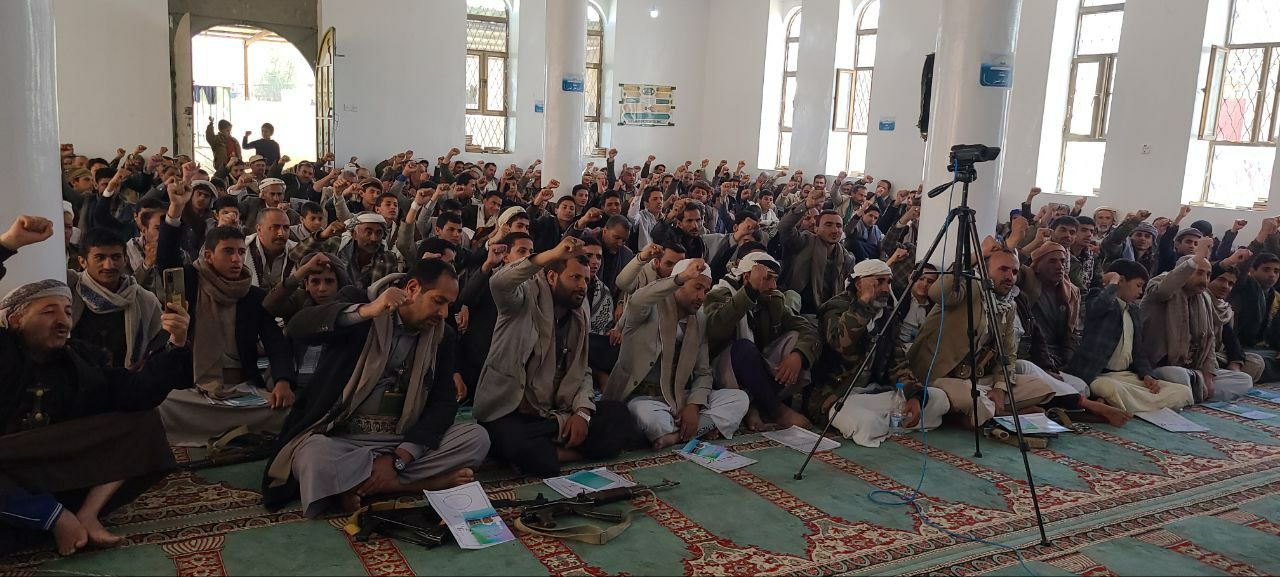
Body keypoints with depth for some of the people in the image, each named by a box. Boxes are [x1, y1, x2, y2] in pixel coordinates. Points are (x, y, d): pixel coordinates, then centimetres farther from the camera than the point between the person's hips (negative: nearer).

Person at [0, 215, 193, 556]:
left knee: (143, 422, -8)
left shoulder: (80, 361, 8)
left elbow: (137, 394, -4)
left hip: (58, 475, 5)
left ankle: (87, 514, -20)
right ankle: (57, 516, -18)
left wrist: (175, 346, -21)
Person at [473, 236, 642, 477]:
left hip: (553, 413, 6)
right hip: (508, 411, -6)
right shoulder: (527, 298, -5)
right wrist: (552, 255, -35)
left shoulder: (578, 318, 12)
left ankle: (550, 450, -11)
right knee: (524, 450, -39)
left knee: (621, 418, -13)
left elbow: (582, 373, 10)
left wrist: (582, 412, -9)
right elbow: (498, 283, -28)